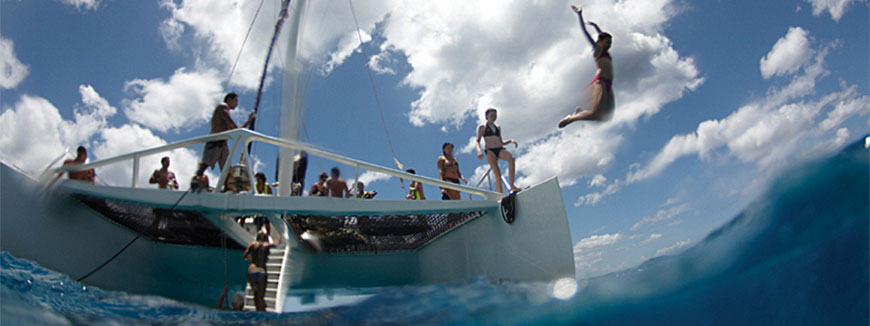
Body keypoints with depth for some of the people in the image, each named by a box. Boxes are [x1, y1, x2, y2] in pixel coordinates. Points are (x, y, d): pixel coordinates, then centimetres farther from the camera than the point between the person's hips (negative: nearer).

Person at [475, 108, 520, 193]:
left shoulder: (498, 127, 23)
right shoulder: (482, 127, 11)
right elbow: (477, 141, 1)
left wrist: (510, 141, 6)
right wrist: (479, 150, -19)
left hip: (500, 149, 3)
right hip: (490, 151, -3)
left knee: (511, 158, -31)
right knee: (497, 174, -18)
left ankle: (512, 186, -33)